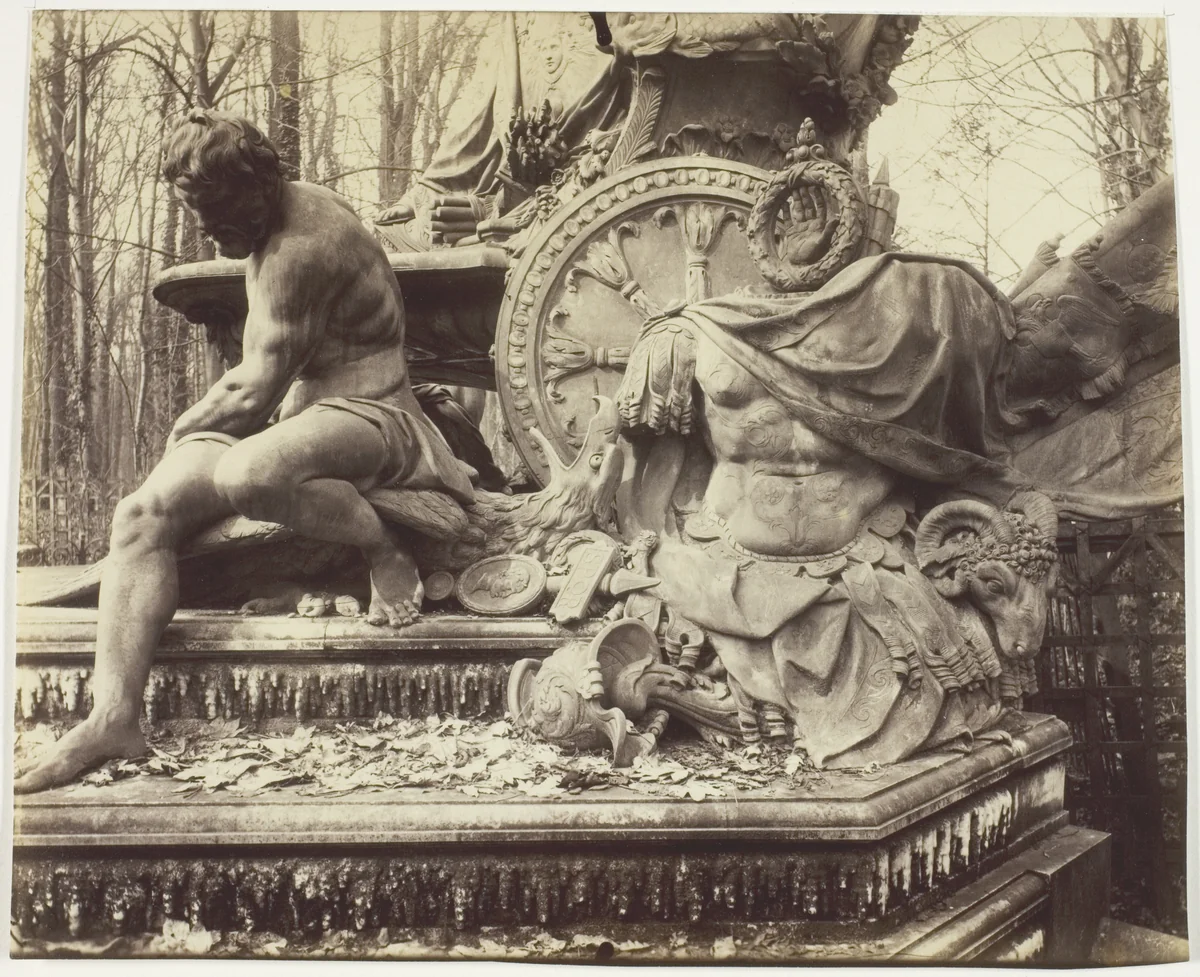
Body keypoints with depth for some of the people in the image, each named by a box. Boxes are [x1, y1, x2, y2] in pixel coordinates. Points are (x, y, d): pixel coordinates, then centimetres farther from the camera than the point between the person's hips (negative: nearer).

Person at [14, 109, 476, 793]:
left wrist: (187, 428, 0)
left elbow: (255, 392, -18)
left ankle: (386, 551, -17)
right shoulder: (281, 214, 13)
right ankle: (114, 718, -22)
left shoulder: (301, 248, -19)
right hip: (289, 416, 9)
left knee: (246, 474, -43)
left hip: (367, 416, -9)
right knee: (142, 514, -14)